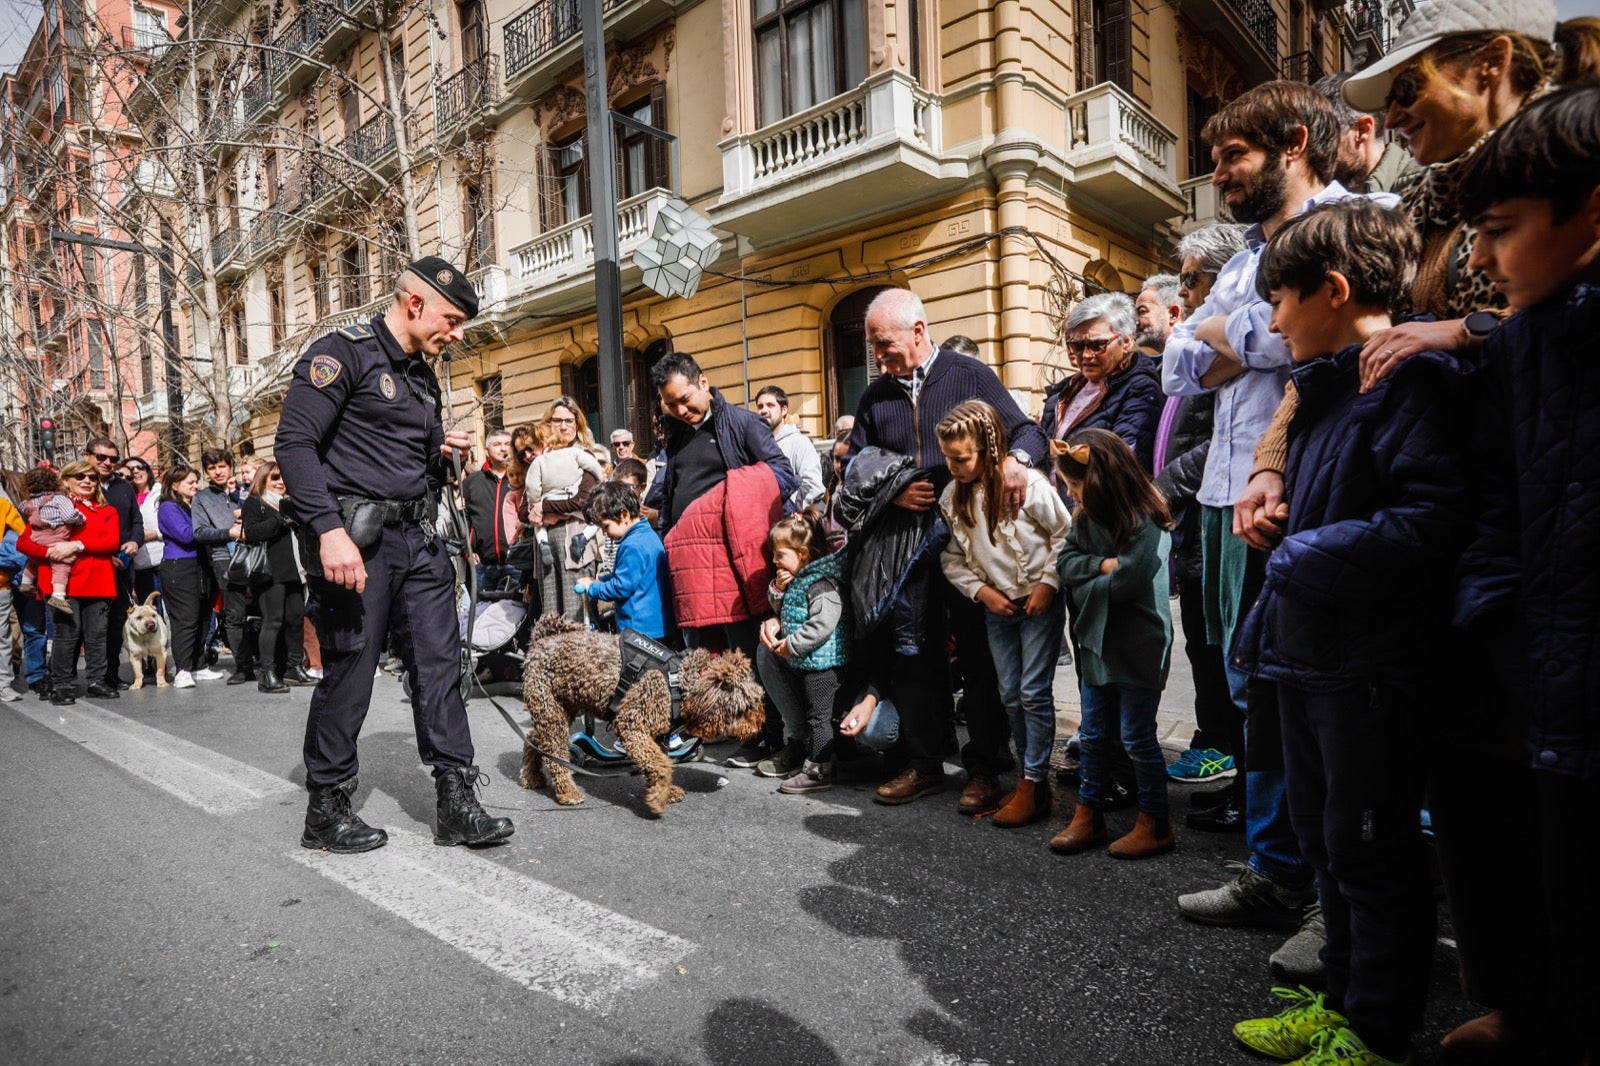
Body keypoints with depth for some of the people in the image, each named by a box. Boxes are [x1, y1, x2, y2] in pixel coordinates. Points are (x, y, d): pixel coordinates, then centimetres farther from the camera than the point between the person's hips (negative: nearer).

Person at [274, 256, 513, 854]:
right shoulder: (343, 352, -6)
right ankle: (326, 811, 19)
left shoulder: (423, 378, 19)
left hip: (417, 536, 8)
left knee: (439, 663, 4)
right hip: (355, 536, -7)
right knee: (349, 673, 1)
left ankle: (456, 804, 10)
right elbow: (294, 444, -15)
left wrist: (443, 454, 6)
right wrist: (330, 530, -24)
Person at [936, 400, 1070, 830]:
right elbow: (953, 559, 4)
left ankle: (1034, 786, 8)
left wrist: (1048, 584, -15)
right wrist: (981, 590, -9)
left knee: (1034, 692, -4)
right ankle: (1032, 774, 27)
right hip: (996, 607, 5)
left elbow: (1065, 533, -9)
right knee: (1010, 696, 12)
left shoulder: (1028, 483, -17)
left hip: (1040, 602, -5)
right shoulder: (952, 497, -2)